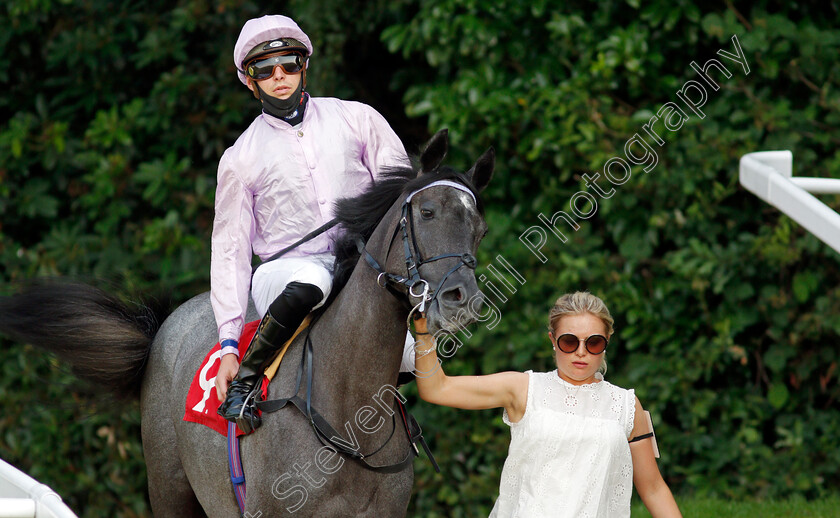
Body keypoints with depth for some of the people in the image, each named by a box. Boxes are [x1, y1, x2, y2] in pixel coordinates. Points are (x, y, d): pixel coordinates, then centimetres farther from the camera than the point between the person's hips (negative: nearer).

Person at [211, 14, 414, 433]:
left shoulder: (358, 120, 10)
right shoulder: (240, 158, 8)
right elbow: (230, 251, 5)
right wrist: (229, 343, -5)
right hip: (284, 269, -2)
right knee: (308, 283, -40)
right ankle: (244, 381, -22)